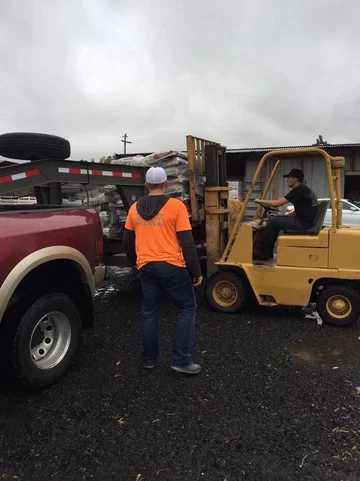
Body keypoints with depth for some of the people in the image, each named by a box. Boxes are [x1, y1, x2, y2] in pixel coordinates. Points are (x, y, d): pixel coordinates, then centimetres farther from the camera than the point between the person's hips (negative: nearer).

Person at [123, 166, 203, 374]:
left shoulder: (135, 208, 6)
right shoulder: (176, 206, -8)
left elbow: (127, 243, 13)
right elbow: (187, 243, -11)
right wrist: (196, 272, -4)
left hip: (146, 268, 5)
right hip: (172, 267, -4)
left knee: (150, 313, 16)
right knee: (187, 309, 10)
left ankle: (149, 359, 26)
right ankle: (182, 360, 8)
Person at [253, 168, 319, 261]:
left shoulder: (299, 190, -15)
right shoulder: (302, 189, 17)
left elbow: (276, 203, -19)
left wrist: (260, 201, -5)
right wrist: (283, 217, 15)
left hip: (304, 223, -10)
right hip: (303, 220, 10)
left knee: (272, 222, -13)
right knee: (276, 219, 12)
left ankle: (262, 252, -1)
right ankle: (268, 251, 13)